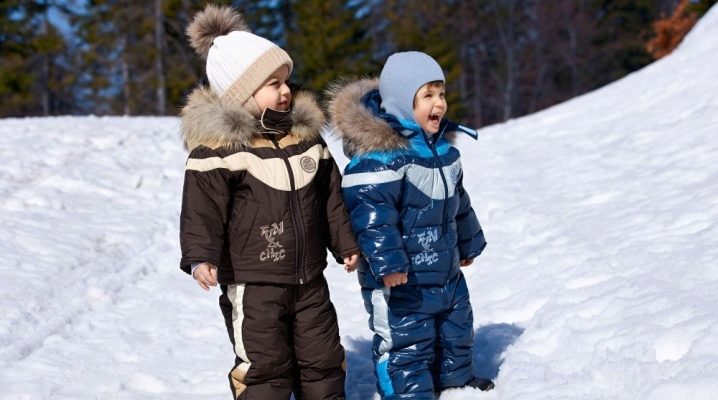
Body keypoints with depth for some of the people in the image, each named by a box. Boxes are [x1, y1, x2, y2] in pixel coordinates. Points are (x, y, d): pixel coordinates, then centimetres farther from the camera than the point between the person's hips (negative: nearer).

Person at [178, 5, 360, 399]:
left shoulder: (306, 134, 8)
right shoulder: (218, 146, -13)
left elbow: (330, 196, 15)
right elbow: (202, 208, -17)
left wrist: (344, 244, 18)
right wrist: (201, 257, -30)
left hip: (309, 280, 6)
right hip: (252, 285, -6)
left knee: (323, 359, 13)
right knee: (264, 367, -1)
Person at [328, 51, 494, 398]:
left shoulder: (443, 147, 8)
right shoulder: (379, 152, -21)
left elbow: (458, 202, 21)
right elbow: (371, 212, -27)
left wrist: (468, 243, 28)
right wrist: (387, 261, -31)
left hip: (446, 271, 9)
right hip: (400, 280, -9)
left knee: (457, 330, 21)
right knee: (406, 343, -2)